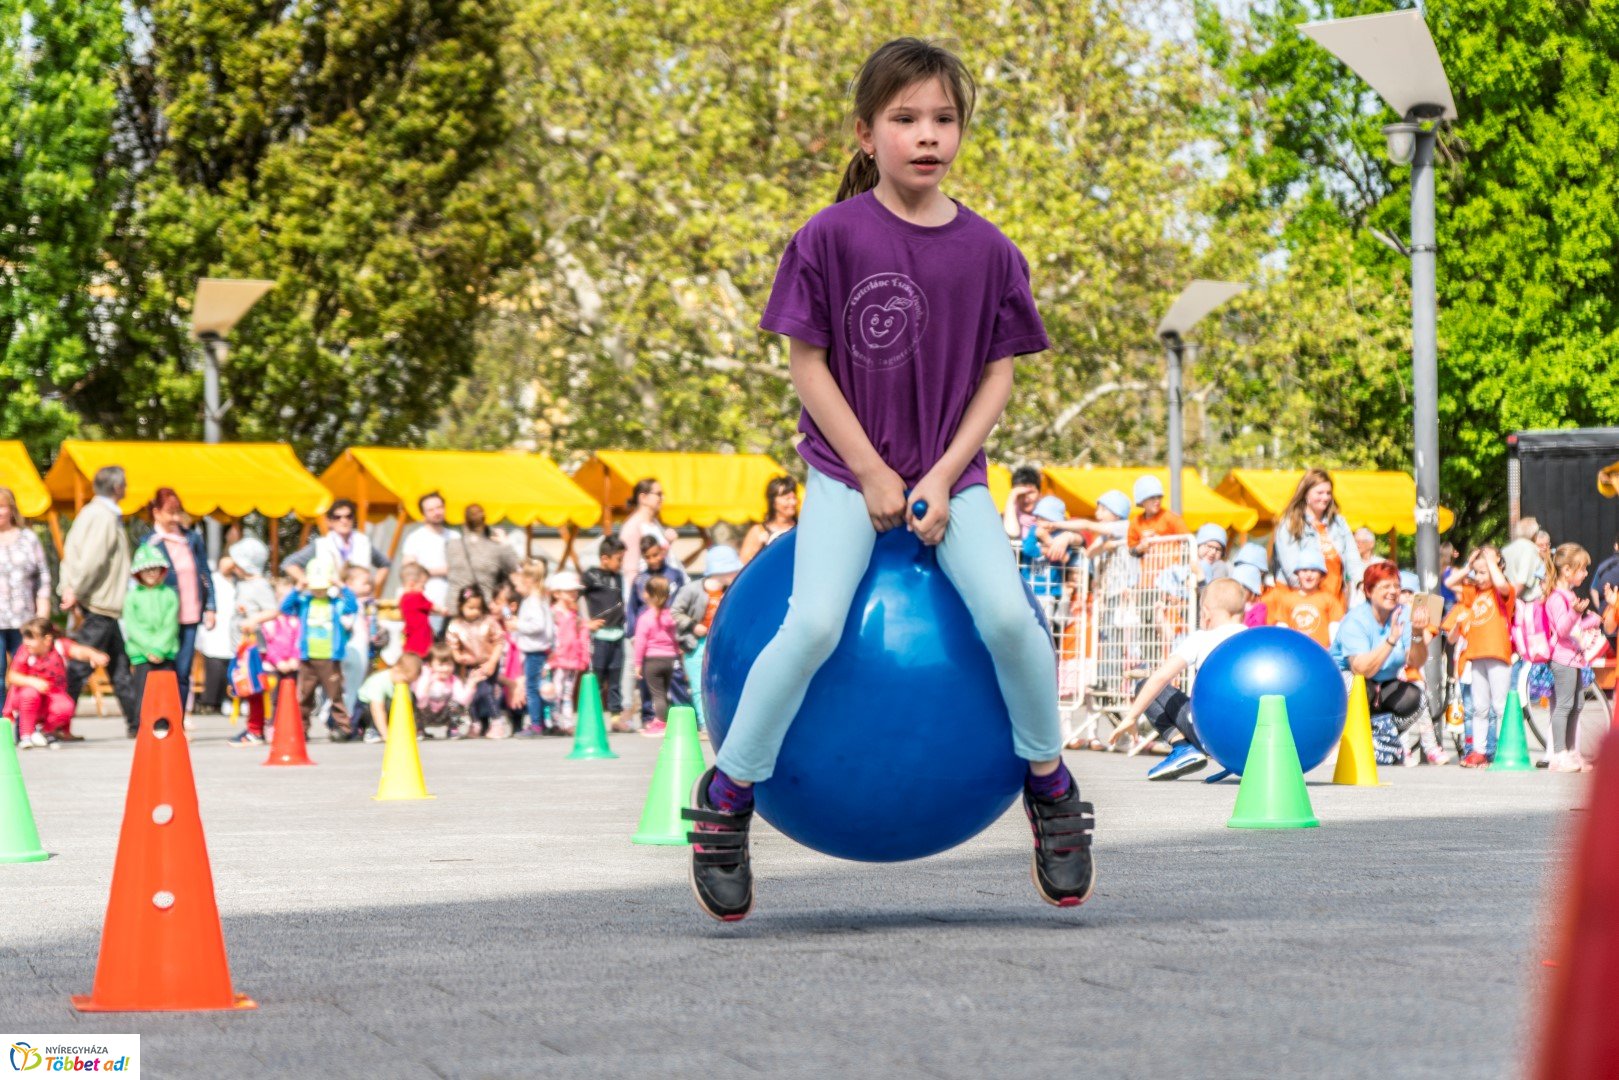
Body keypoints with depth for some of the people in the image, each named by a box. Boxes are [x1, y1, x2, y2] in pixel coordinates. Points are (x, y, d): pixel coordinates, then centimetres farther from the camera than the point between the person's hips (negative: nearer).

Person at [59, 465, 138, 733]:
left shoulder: (89, 512, 14)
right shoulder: (105, 517, -15)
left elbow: (71, 551, 12)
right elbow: (92, 559, -23)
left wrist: (67, 587, 5)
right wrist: (77, 592, -18)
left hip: (100, 603, 10)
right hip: (102, 603, -10)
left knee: (120, 665, 12)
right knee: (81, 666, -7)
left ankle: (136, 721, 16)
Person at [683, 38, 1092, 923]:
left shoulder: (988, 251, -1)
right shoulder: (833, 238, -8)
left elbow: (999, 375, 3)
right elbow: (805, 361, -5)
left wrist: (943, 479, -8)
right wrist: (873, 475, -9)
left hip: (951, 473, 2)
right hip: (850, 470, -2)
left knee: (1007, 615, -20)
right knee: (814, 625, -23)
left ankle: (1049, 782, 4)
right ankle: (725, 796, -5)